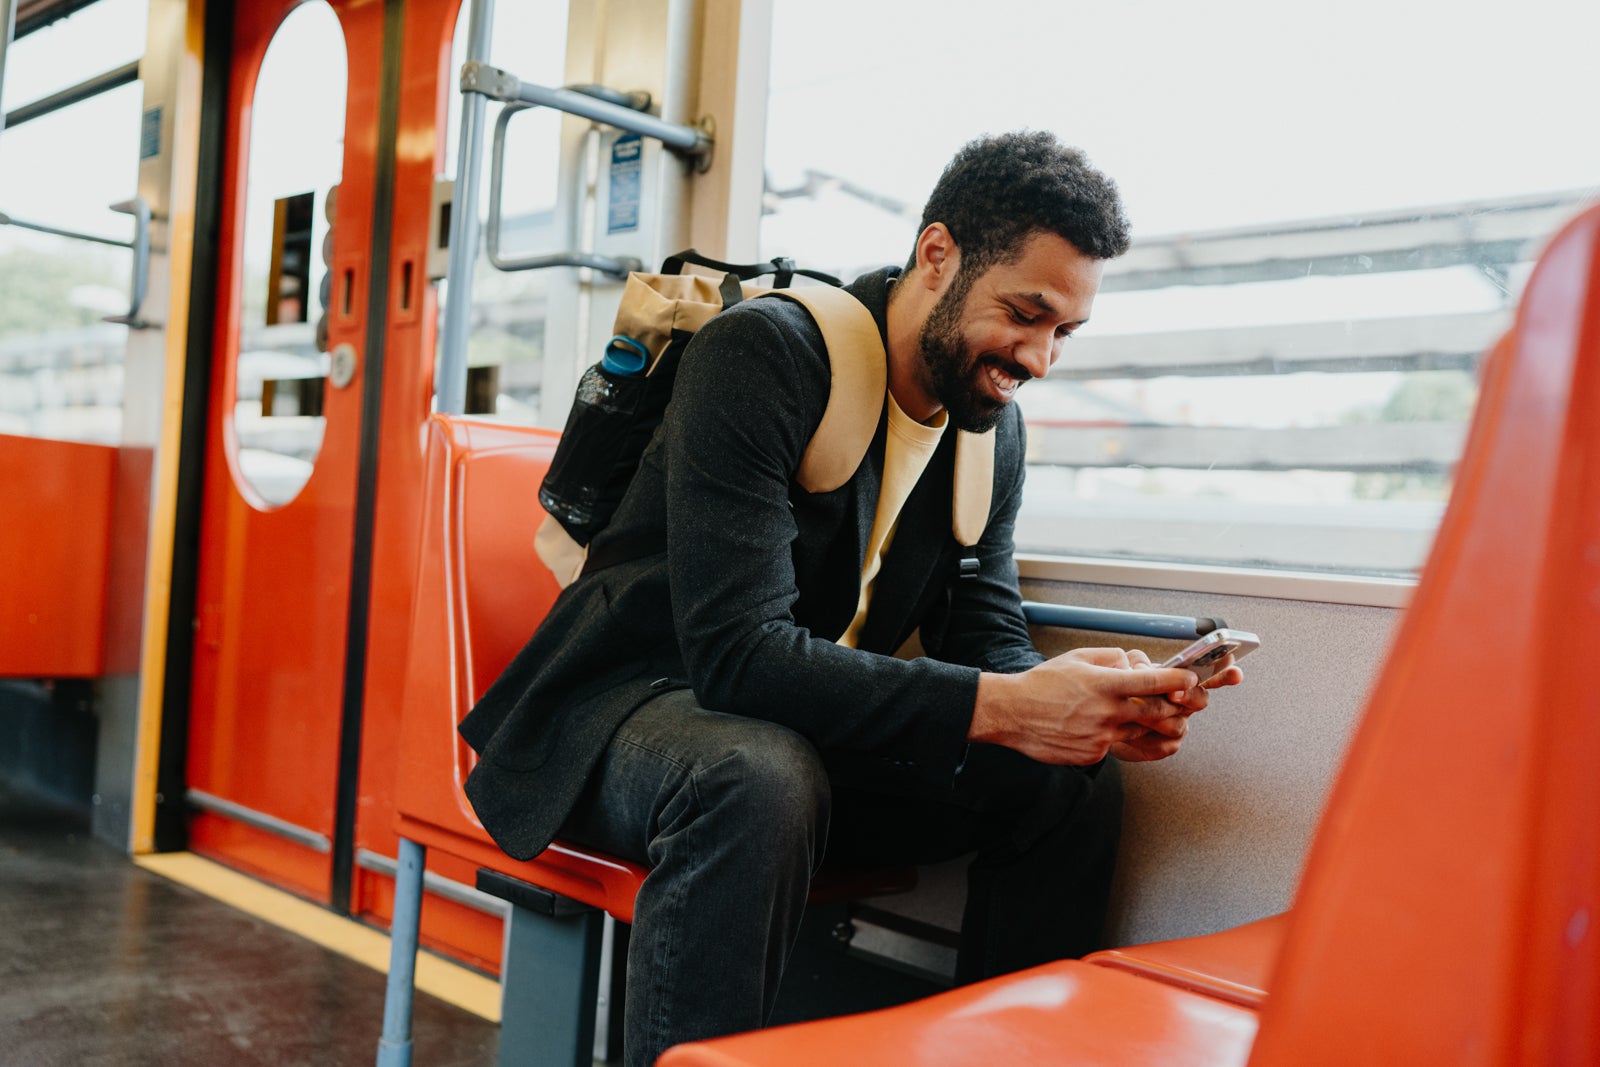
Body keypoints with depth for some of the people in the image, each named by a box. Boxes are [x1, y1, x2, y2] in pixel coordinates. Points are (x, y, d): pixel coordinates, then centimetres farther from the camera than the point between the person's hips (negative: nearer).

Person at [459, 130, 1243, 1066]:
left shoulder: (994, 426, 2)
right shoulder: (761, 353, -22)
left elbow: (985, 629, 1)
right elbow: (736, 651, -30)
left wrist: (1108, 706, -21)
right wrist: (995, 706, -37)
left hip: (811, 727, 6)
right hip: (641, 698, -6)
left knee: (1074, 781, -12)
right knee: (761, 781, -39)